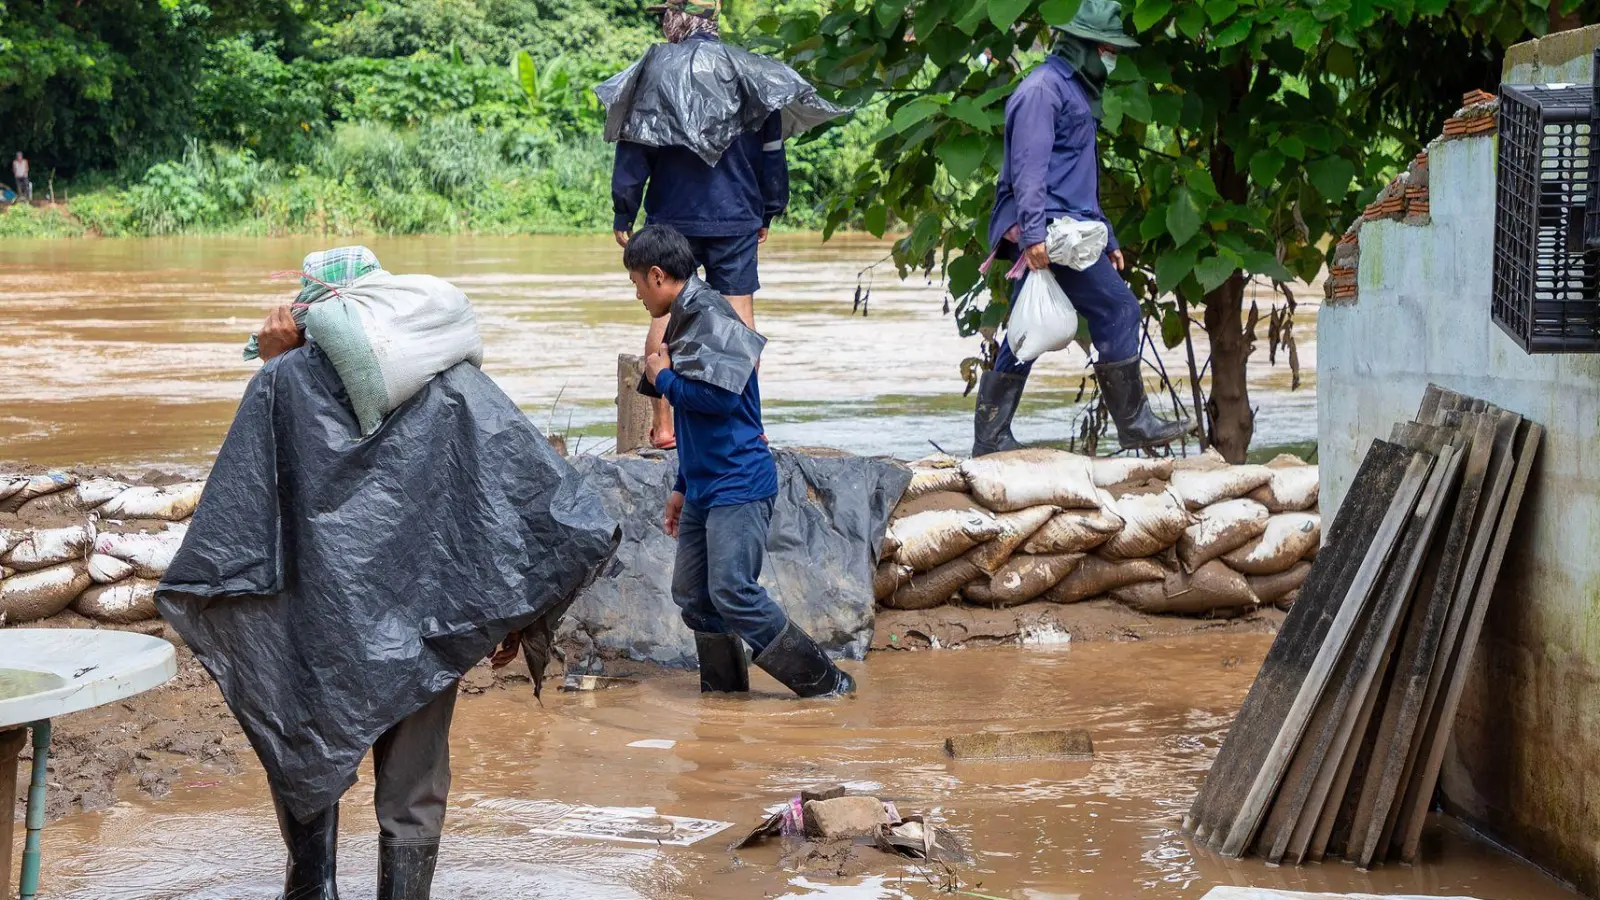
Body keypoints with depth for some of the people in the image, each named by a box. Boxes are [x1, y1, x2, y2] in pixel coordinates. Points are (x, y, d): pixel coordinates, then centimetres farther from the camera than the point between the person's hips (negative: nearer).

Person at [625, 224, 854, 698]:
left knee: (733, 592, -15)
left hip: (738, 485, -10)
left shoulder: (713, 317, -14)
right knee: (692, 596, 9)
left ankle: (824, 682, -8)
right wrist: (683, 487, 26)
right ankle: (724, 694, 18)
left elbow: (720, 397, -24)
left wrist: (664, 378, -8)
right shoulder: (685, 322, 17)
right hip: (706, 490, 10)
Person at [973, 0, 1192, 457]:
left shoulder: (1076, 92, 25)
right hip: (1050, 232, -10)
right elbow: (1028, 167, -18)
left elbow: (1081, 180, 30)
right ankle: (1134, 424, -5)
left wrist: (1107, 240, 28)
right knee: (1117, 307, -10)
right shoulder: (1043, 89, -8)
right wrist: (1034, 232, -26)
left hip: (1052, 234, 10)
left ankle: (991, 439, 9)